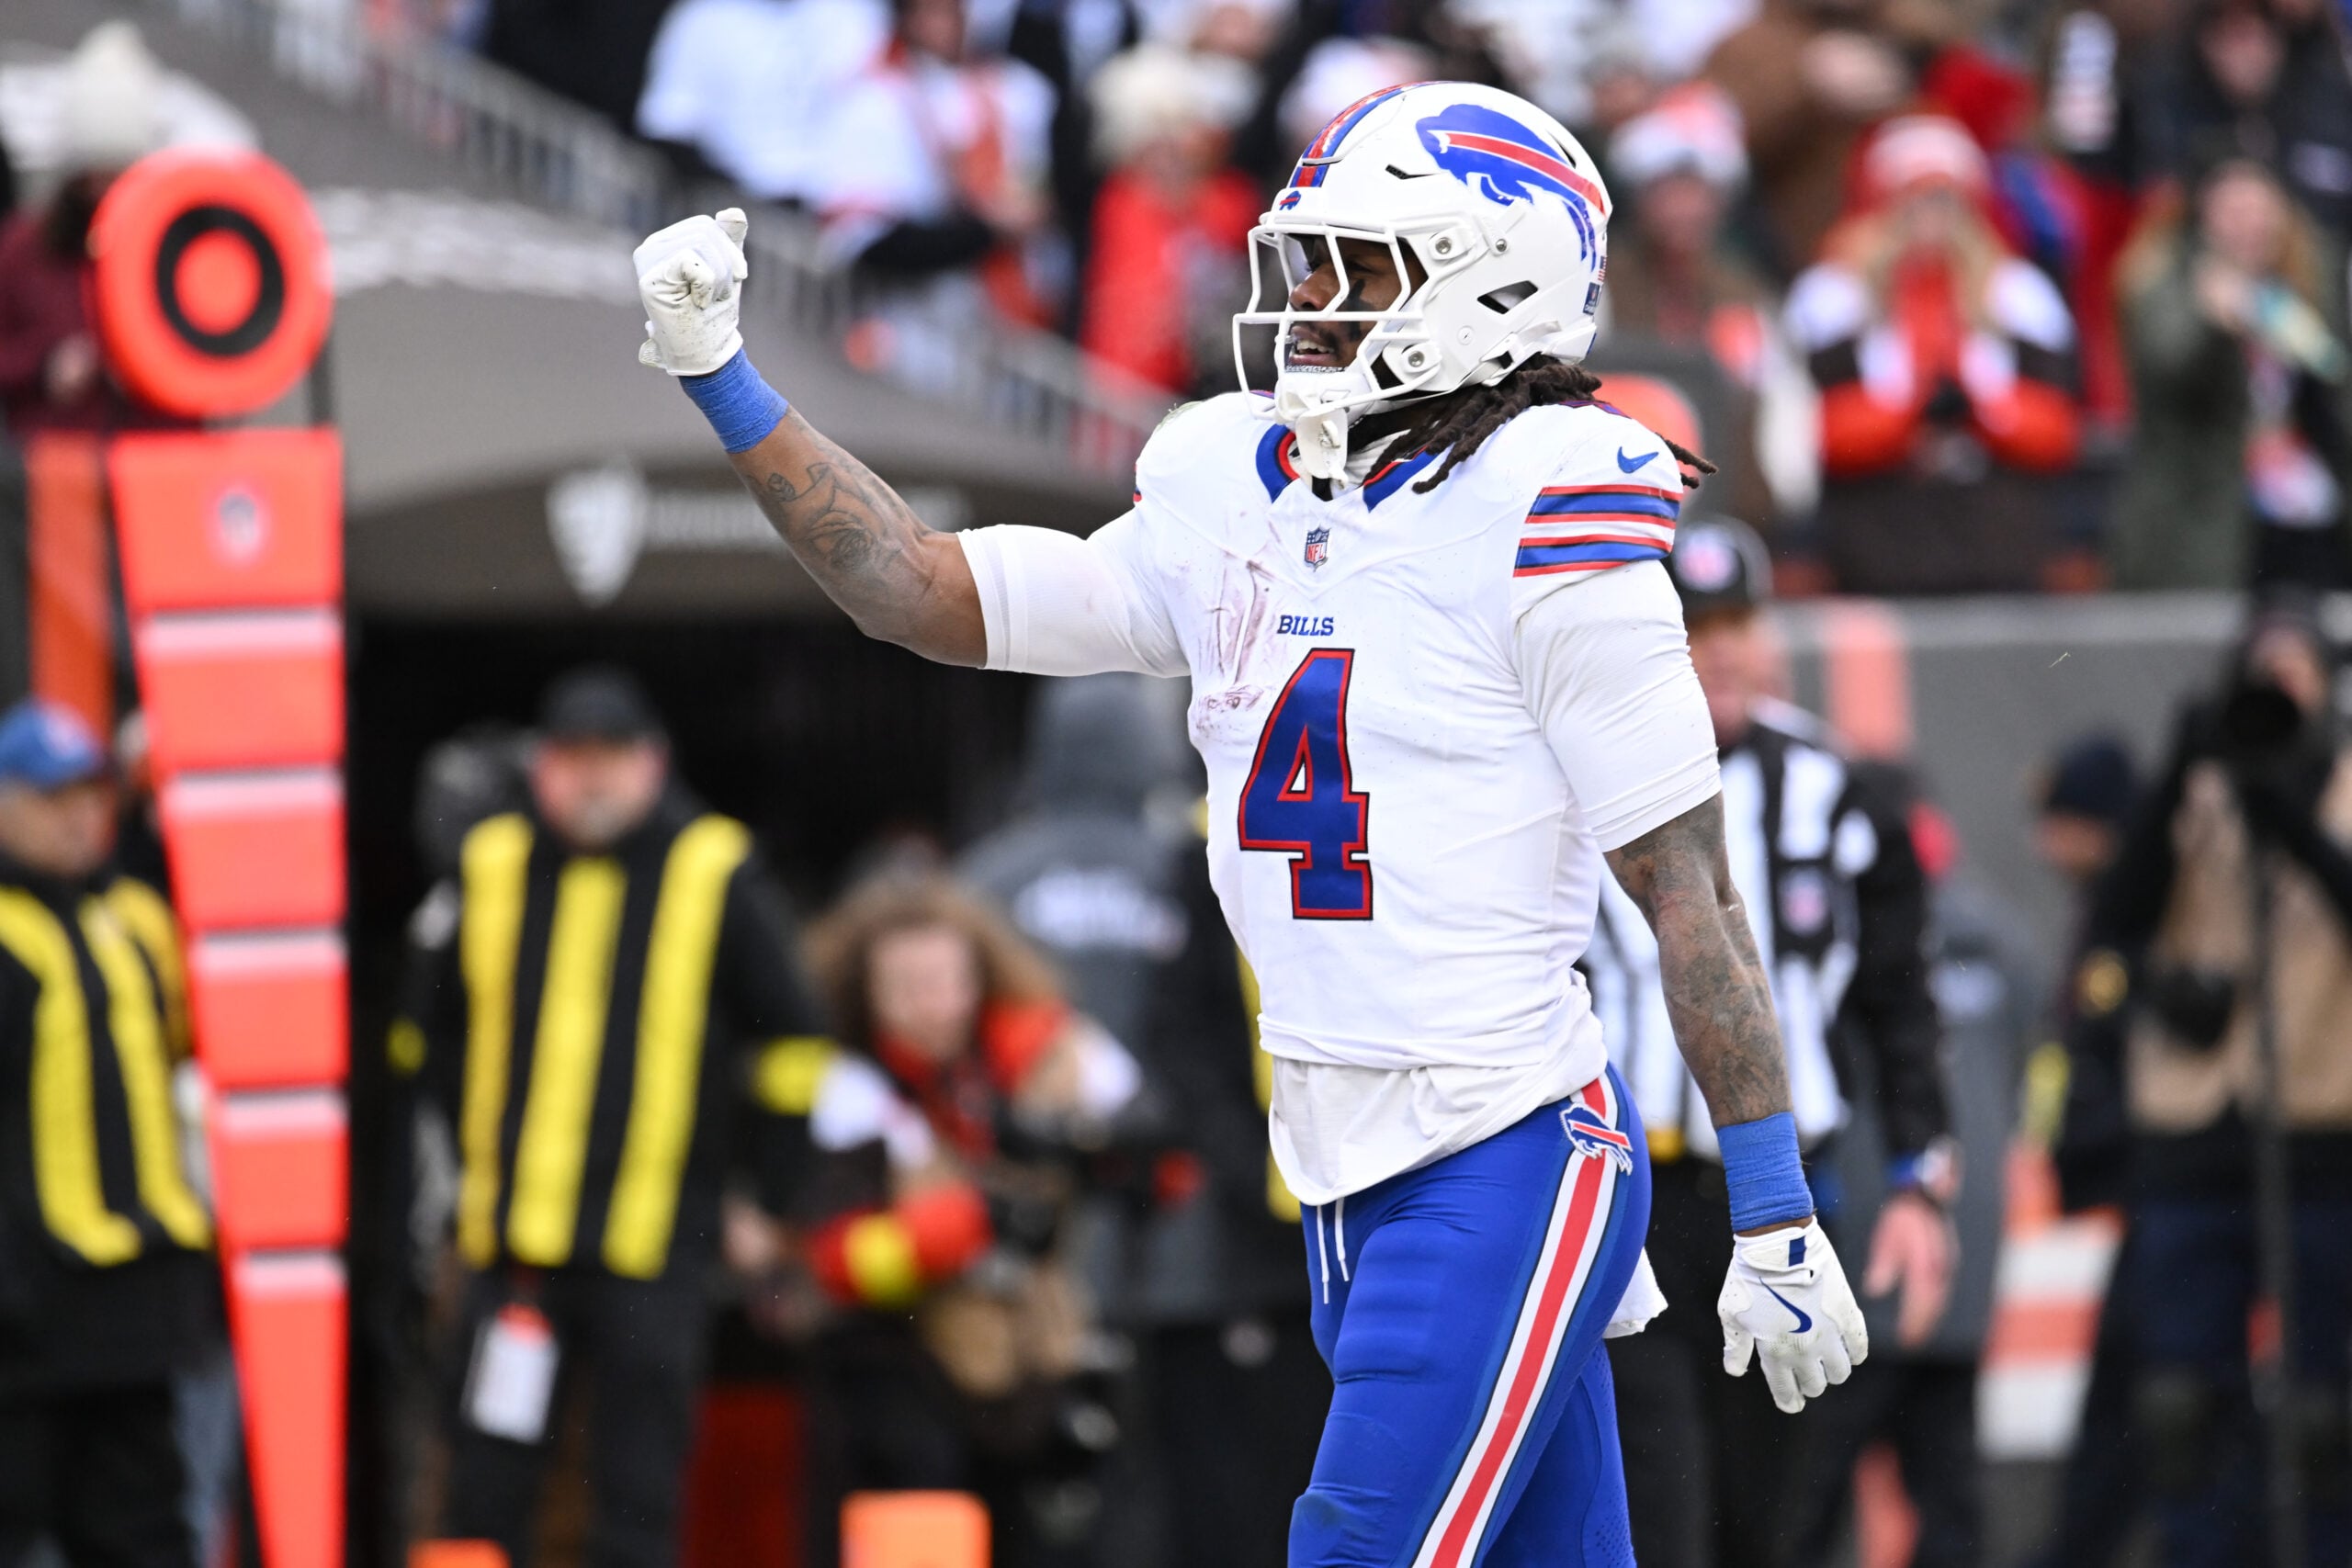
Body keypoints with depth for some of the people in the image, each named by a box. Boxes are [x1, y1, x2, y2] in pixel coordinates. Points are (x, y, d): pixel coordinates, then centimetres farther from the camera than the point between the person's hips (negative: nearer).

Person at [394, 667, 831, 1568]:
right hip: (513, 1246, 2)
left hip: (652, 1250, -2)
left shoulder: (716, 878, -1)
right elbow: (431, 1035, 20)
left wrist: (767, 1193, 6)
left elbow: (790, 1045, 7)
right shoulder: (490, 871, 6)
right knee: (483, 1492, 3)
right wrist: (472, 1137, 12)